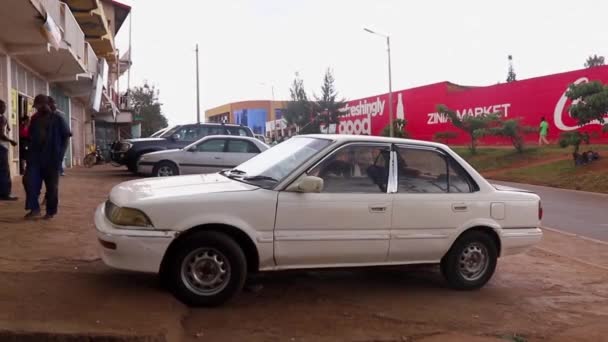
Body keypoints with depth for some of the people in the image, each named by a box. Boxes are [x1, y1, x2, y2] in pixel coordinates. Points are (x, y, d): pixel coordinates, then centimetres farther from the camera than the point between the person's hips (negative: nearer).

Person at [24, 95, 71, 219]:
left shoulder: (57, 118, -3)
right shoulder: (35, 119, 12)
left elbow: (66, 136, -2)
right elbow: (31, 135, 22)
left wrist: (60, 152, -9)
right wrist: (32, 150, 10)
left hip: (52, 157, -5)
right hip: (35, 156, 5)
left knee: (52, 185, 1)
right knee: (30, 181, -7)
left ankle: (51, 211, 11)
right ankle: (34, 208, -1)